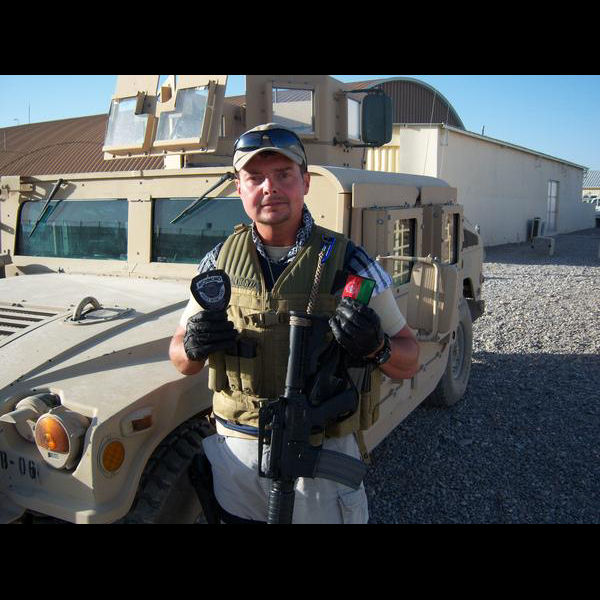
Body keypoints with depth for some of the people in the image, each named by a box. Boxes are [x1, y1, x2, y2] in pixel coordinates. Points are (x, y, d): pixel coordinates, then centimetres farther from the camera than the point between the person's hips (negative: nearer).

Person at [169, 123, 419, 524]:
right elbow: (181, 361, 6)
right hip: (236, 453, 2)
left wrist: (376, 347, -26)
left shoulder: (348, 262, -9)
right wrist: (192, 347, -17)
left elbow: (410, 363, -4)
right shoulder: (219, 261, -2)